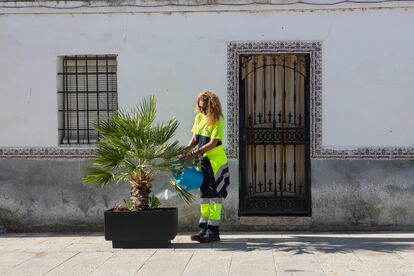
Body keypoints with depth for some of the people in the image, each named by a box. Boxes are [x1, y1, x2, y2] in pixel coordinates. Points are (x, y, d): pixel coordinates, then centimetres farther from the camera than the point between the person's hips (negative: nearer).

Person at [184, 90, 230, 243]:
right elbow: (195, 139, 11)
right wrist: (186, 151, -4)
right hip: (203, 161, 8)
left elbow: (213, 143, -18)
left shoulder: (218, 121, -12)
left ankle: (213, 231, -1)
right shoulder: (199, 118, 8)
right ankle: (204, 229, 17)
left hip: (216, 161, -8)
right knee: (204, 194, 10)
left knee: (214, 195, -4)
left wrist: (197, 152, -25)